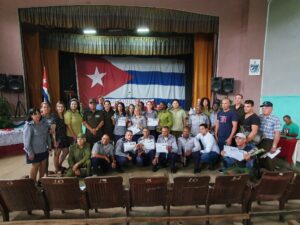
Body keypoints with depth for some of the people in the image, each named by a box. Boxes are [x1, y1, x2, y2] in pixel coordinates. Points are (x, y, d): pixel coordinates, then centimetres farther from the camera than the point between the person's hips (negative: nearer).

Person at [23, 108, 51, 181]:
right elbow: (26, 140, -17)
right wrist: (30, 152, -16)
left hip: (44, 149, 6)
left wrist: (49, 146, 10)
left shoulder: (44, 123, -1)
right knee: (35, 166, 7)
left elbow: (47, 135, 8)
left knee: (43, 165, 16)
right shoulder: (29, 126, -18)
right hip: (35, 151, -6)